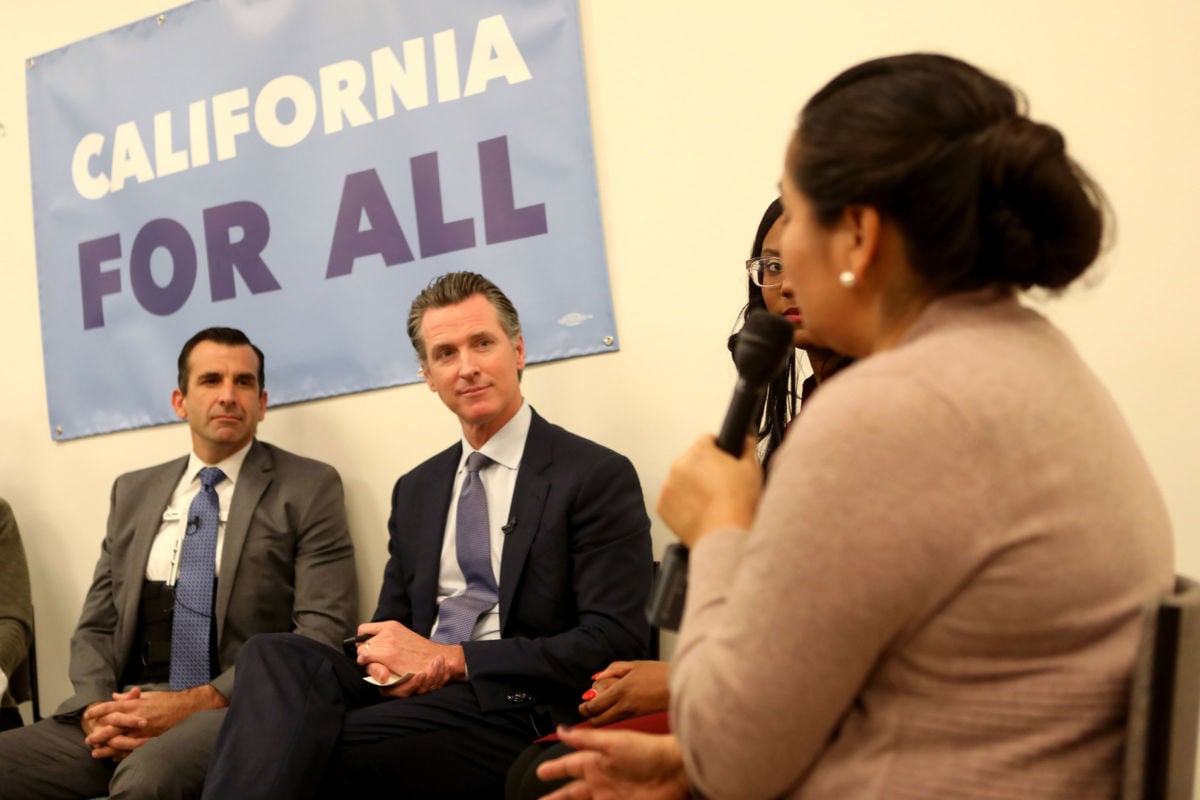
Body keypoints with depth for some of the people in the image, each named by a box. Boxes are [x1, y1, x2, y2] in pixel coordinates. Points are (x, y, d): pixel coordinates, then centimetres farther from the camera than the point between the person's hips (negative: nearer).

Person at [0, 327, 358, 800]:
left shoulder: (309, 488, 4)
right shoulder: (133, 493, 18)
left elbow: (323, 631, -5)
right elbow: (97, 626, 17)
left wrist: (197, 703, -14)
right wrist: (95, 709, -5)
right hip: (127, 709, 4)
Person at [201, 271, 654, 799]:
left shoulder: (599, 477, 0)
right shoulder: (415, 491, 20)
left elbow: (616, 641, -9)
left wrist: (450, 658, -11)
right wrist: (387, 660, -6)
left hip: (518, 712, -5)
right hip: (412, 696, 6)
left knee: (310, 748, -32)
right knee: (274, 656, -27)